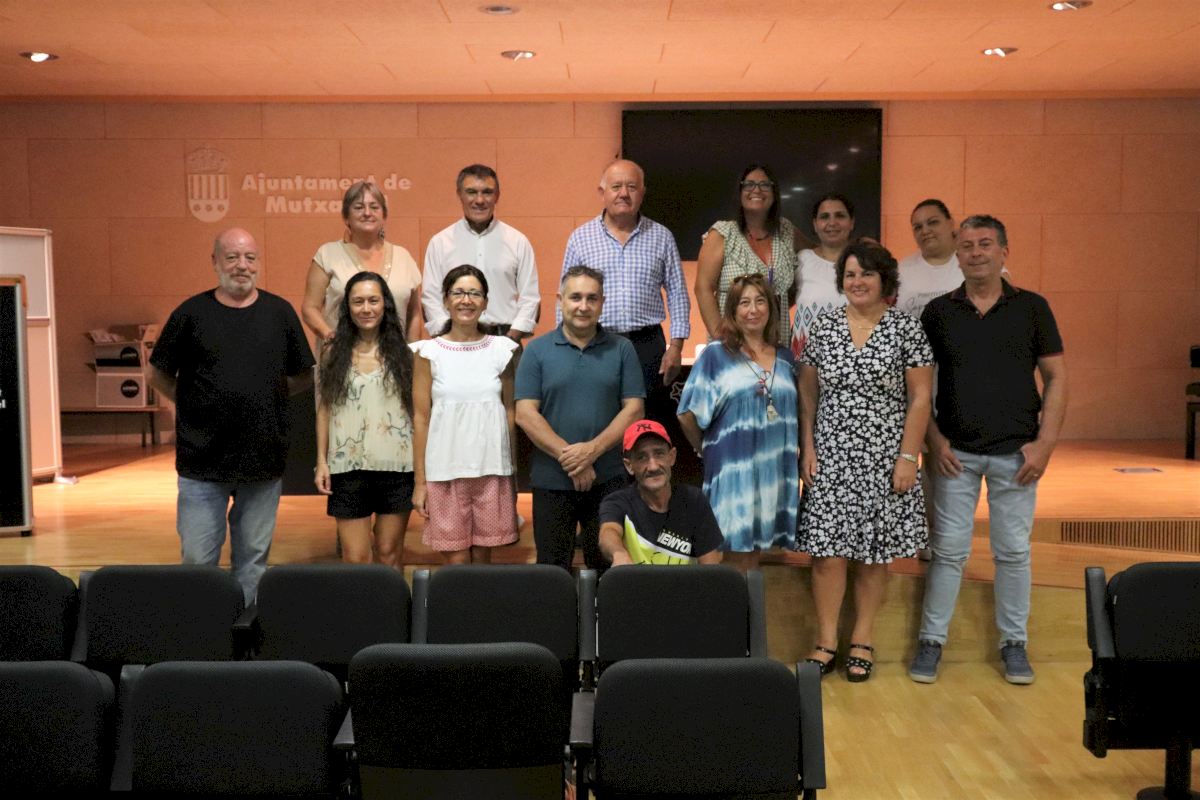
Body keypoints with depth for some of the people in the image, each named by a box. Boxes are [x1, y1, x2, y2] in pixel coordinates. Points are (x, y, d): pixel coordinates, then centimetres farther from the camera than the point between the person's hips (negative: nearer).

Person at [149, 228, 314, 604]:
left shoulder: (280, 313, 4)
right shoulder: (191, 313, 0)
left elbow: (302, 376, 13)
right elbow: (159, 375, 9)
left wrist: (264, 399, 6)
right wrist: (194, 405, 2)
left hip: (264, 459, 2)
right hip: (202, 459, -2)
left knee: (254, 556, 12)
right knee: (197, 559, 4)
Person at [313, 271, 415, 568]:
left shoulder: (403, 353, 2)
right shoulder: (334, 354, 4)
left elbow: (417, 409, 3)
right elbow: (324, 410, 7)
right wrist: (321, 461, 2)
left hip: (397, 465, 0)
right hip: (349, 466, 1)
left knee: (389, 551, 10)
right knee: (355, 558, 1)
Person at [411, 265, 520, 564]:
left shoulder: (501, 350, 4)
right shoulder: (429, 352, 1)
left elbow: (510, 412, 9)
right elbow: (421, 418, 1)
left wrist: (513, 471, 8)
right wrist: (420, 481, -1)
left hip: (492, 470, 1)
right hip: (445, 470, -1)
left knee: (483, 556, 8)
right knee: (456, 559, 1)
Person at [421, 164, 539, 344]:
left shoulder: (518, 241, 8)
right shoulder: (439, 243, 8)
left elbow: (529, 297, 6)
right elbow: (431, 298, 6)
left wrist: (510, 338, -6)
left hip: (506, 338, 0)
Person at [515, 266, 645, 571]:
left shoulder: (622, 349, 5)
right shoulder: (537, 350, 2)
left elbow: (633, 409, -1)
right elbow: (525, 414, -5)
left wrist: (593, 449, -14)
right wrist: (569, 458, -13)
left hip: (608, 479, 0)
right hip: (551, 480, 0)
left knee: (609, 566, 8)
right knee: (552, 570, 9)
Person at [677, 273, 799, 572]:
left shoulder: (785, 359, 12)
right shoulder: (715, 355, -2)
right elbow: (688, 415, -2)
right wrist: (707, 450, 5)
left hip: (774, 471, 4)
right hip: (733, 469, -4)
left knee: (755, 551, 12)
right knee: (737, 561, -1)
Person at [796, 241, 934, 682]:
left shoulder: (906, 328, -1)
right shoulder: (824, 327, 5)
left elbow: (920, 397, -2)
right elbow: (807, 392, 8)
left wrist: (908, 456, -8)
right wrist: (807, 447, 1)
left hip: (884, 458, -1)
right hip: (830, 456, 2)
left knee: (873, 552, 5)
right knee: (827, 549, -1)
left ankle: (863, 640, 19)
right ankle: (826, 641, 10)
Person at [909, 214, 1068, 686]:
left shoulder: (1032, 308, 3)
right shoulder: (938, 312, 4)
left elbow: (1056, 377, 3)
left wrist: (1045, 443, -6)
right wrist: (934, 440, -5)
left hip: (1015, 452, 0)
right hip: (955, 452, 0)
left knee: (1013, 551, 7)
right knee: (948, 550, 3)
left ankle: (1014, 642, 21)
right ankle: (931, 640, 14)